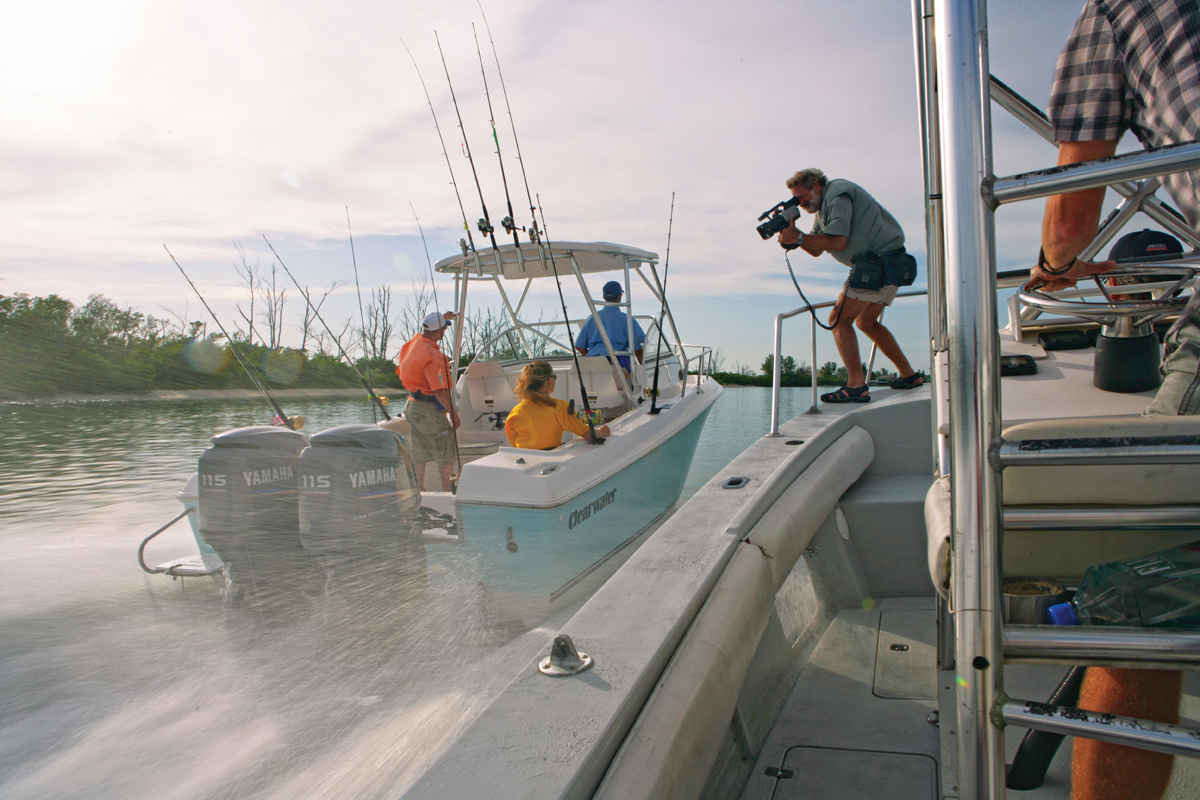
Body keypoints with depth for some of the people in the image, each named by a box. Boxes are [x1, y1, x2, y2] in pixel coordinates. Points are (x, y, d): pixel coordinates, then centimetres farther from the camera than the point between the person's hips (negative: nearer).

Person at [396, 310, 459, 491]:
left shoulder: (415, 341, 2)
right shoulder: (433, 356, -24)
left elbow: (426, 333, 30)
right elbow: (440, 391, -25)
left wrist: (442, 318, 36)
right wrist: (453, 413, -16)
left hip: (412, 405, 9)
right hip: (429, 409, -9)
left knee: (419, 452, 18)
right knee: (446, 451, 6)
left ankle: (419, 489, 26)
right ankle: (447, 489, 12)